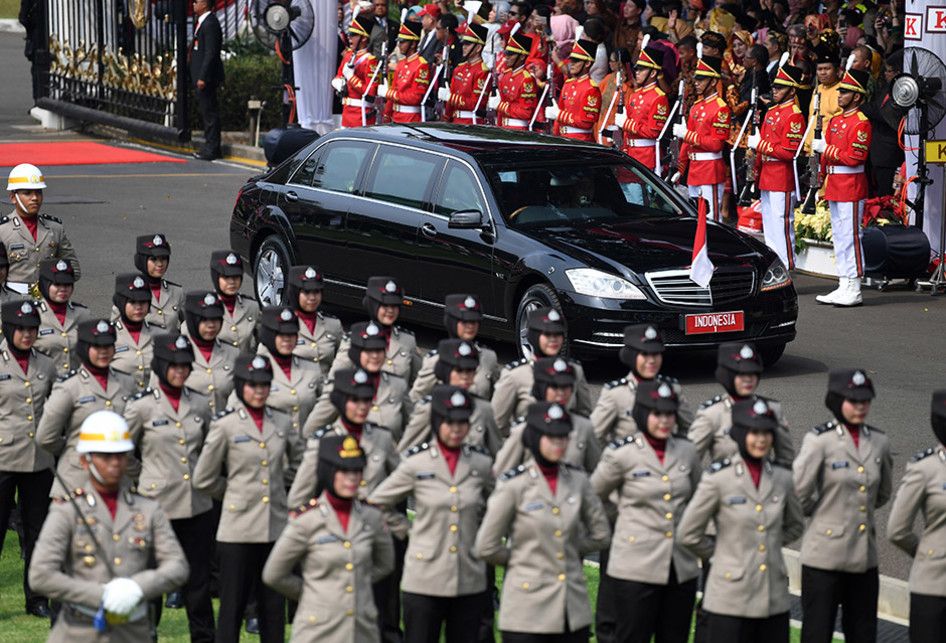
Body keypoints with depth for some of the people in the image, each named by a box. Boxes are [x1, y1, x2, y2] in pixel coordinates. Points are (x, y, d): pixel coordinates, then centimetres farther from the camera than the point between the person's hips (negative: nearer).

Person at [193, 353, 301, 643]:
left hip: (277, 526, 4)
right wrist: (237, 491, 9)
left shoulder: (281, 422, 6)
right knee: (232, 606, 1)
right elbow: (203, 479, 1)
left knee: (274, 606, 7)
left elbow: (298, 462, 23)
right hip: (240, 529, -4)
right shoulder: (225, 424, -5)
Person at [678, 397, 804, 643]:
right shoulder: (718, 478, -8)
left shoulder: (782, 479, 5)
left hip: (775, 600, 4)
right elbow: (688, 533, -2)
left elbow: (795, 525, 23)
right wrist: (720, 553, 9)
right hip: (731, 600, -4)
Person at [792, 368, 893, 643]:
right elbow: (798, 494, -10)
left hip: (865, 556, 5)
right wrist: (824, 514, 4)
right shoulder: (819, 441, -11)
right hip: (825, 555, -5)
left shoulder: (879, 443, 5)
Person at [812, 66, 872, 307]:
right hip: (834, 187, 9)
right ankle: (844, 287, 17)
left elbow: (855, 158, -19)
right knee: (839, 237, 11)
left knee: (850, 237, -6)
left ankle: (853, 291, -3)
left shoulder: (861, 122, -13)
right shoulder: (835, 121, 15)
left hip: (851, 186, -9)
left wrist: (826, 150, -17)